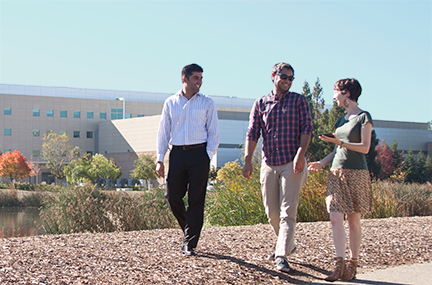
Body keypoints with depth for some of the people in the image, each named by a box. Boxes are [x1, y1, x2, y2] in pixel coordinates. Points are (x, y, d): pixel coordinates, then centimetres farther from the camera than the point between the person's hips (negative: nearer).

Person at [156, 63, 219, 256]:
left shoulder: (207, 103, 7)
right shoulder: (170, 103, 11)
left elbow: (213, 132, 6)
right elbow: (163, 131, 12)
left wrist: (208, 156, -6)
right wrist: (160, 159, 5)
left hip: (199, 153, -2)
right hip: (177, 153, 2)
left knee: (196, 200, -4)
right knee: (172, 196, -1)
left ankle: (189, 244, 2)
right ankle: (188, 229, 24)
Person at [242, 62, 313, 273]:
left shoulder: (299, 101, 6)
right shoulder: (260, 104, 11)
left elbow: (306, 128, -3)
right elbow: (252, 133, 6)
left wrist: (300, 153, -18)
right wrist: (247, 160, -4)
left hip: (292, 163, -3)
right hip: (268, 163, 3)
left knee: (288, 211, -9)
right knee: (271, 211, 8)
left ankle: (282, 256, -8)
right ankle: (288, 244, 31)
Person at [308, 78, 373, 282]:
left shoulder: (364, 117, -4)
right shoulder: (341, 120, 16)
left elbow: (365, 148, -11)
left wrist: (340, 142, -21)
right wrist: (322, 163, 4)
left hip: (356, 173, -6)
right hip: (336, 173, 6)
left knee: (353, 221, 1)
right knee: (335, 219, -5)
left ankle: (353, 265, 10)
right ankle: (340, 264, -5)